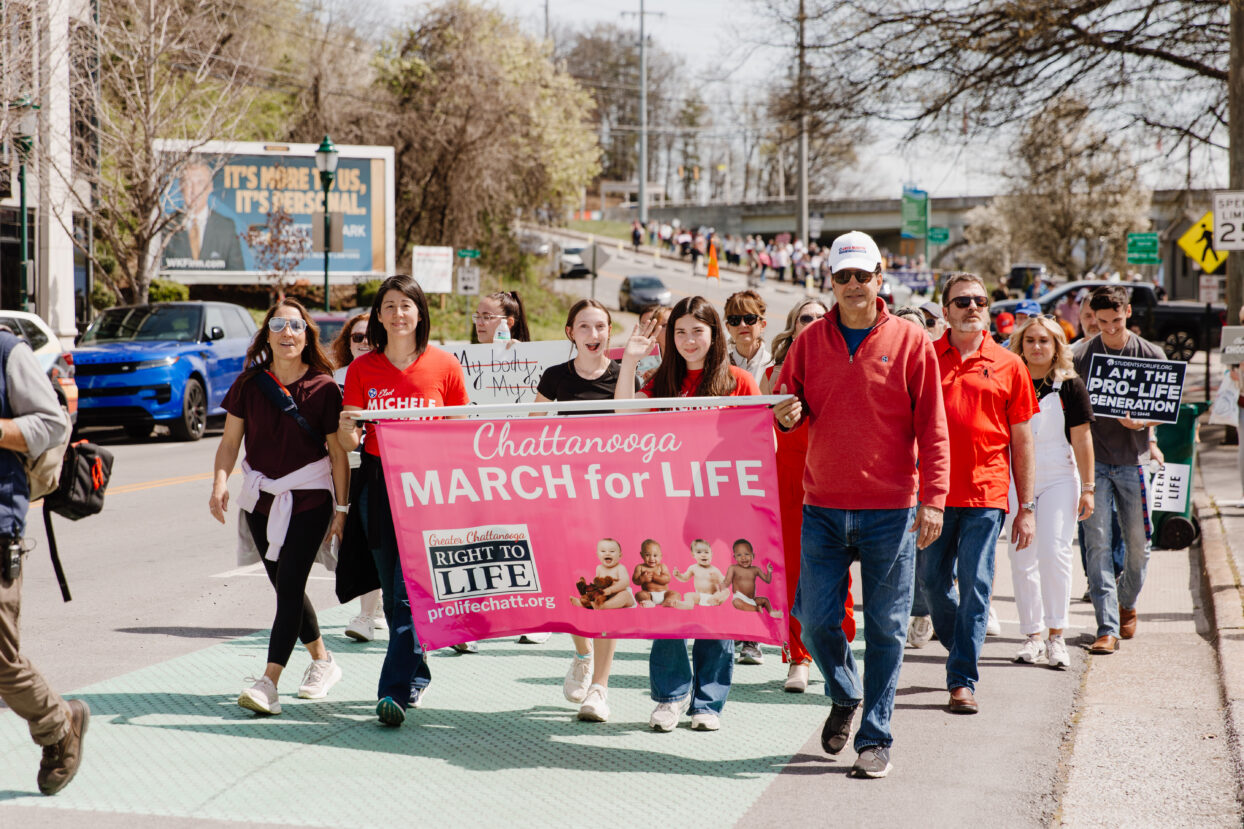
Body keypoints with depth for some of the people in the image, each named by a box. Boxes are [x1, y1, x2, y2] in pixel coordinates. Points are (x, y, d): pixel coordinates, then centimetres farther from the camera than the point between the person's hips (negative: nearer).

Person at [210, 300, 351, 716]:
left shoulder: (323, 388, -8)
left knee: (289, 586, -13)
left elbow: (338, 454, -4)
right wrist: (220, 483, -13)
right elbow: (230, 440, 3)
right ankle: (322, 660, 34)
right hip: (261, 498, 4)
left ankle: (268, 683, -17)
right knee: (285, 587, 14)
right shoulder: (249, 384, 1)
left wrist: (341, 508, -5)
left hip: (310, 498, -4)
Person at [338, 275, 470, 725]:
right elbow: (348, 442, 4)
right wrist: (348, 428, -19)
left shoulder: (444, 365, 0)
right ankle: (417, 676, 27)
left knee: (411, 592, -11)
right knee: (393, 592, 10)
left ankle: (395, 691, -10)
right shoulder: (363, 368, 5)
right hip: (377, 484, 3)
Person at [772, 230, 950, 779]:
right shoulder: (810, 341, 7)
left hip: (890, 512, -2)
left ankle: (875, 739, 11)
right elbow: (787, 403, 14)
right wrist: (785, 414, -10)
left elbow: (931, 428, -2)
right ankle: (845, 696, 32)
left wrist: (933, 497, -10)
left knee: (885, 629, 2)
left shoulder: (910, 343, -1)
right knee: (816, 620, 4)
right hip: (823, 510, 3)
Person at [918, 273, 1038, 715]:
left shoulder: (1008, 366, 5)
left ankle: (963, 679, 2)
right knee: (933, 580, 8)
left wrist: (1027, 507, 4)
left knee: (975, 585, -4)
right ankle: (961, 648, 34)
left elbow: (1021, 441, 7)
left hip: (986, 494, -1)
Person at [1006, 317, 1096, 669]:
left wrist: (1087, 488, -1)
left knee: (1053, 551, -13)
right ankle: (1032, 636, 11)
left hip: (1059, 478, -2)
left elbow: (1081, 439, 1)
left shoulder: (1070, 386, 0)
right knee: (1021, 558, 3)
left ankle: (1056, 635, -4)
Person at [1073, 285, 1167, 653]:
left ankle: (1127, 603, 37)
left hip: (1133, 459, 1)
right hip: (1094, 460, -1)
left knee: (1138, 545, 8)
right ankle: (1107, 628, -9)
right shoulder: (1082, 356, 0)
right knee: (1097, 543, -9)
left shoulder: (1151, 355, 1)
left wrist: (1140, 423, -17)